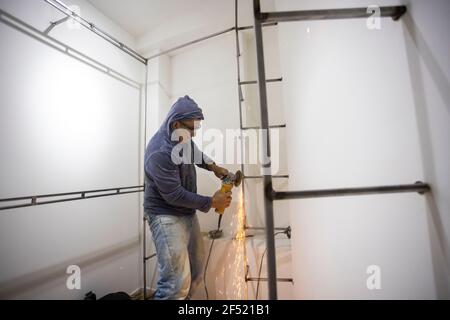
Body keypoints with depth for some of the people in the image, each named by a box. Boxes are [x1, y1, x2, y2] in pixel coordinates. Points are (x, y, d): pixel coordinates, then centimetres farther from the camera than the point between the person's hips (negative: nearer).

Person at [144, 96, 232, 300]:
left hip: (188, 213, 9)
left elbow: (195, 154, 24)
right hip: (166, 217, -8)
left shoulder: (183, 139, 1)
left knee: (196, 270, 17)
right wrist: (212, 202, -15)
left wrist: (213, 167, 8)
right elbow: (175, 196, -24)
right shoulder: (160, 152, -25)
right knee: (177, 281, -10)